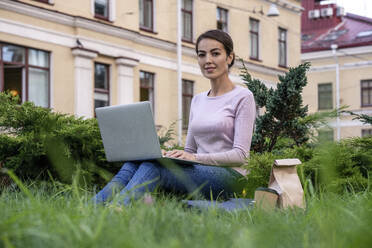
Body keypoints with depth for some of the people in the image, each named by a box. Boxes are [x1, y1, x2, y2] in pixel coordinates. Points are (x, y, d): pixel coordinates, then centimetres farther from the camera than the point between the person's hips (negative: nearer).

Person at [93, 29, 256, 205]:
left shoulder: (242, 97, 0)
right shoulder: (197, 100, 20)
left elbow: (240, 155, -10)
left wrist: (195, 158, -22)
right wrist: (172, 155, -4)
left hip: (228, 177, -6)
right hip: (199, 172, 6)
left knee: (153, 166, -31)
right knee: (133, 163, -21)